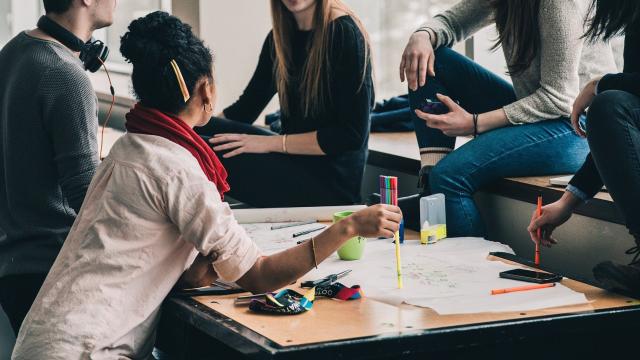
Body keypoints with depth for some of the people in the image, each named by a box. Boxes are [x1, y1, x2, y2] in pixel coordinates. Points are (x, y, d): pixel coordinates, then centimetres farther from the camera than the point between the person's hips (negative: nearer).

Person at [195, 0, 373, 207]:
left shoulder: (344, 34, -12)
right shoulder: (280, 37, 9)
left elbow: (352, 135, -16)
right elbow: (245, 108, 13)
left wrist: (272, 143, -17)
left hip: (330, 181, -7)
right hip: (294, 164, 7)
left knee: (212, 151, -22)